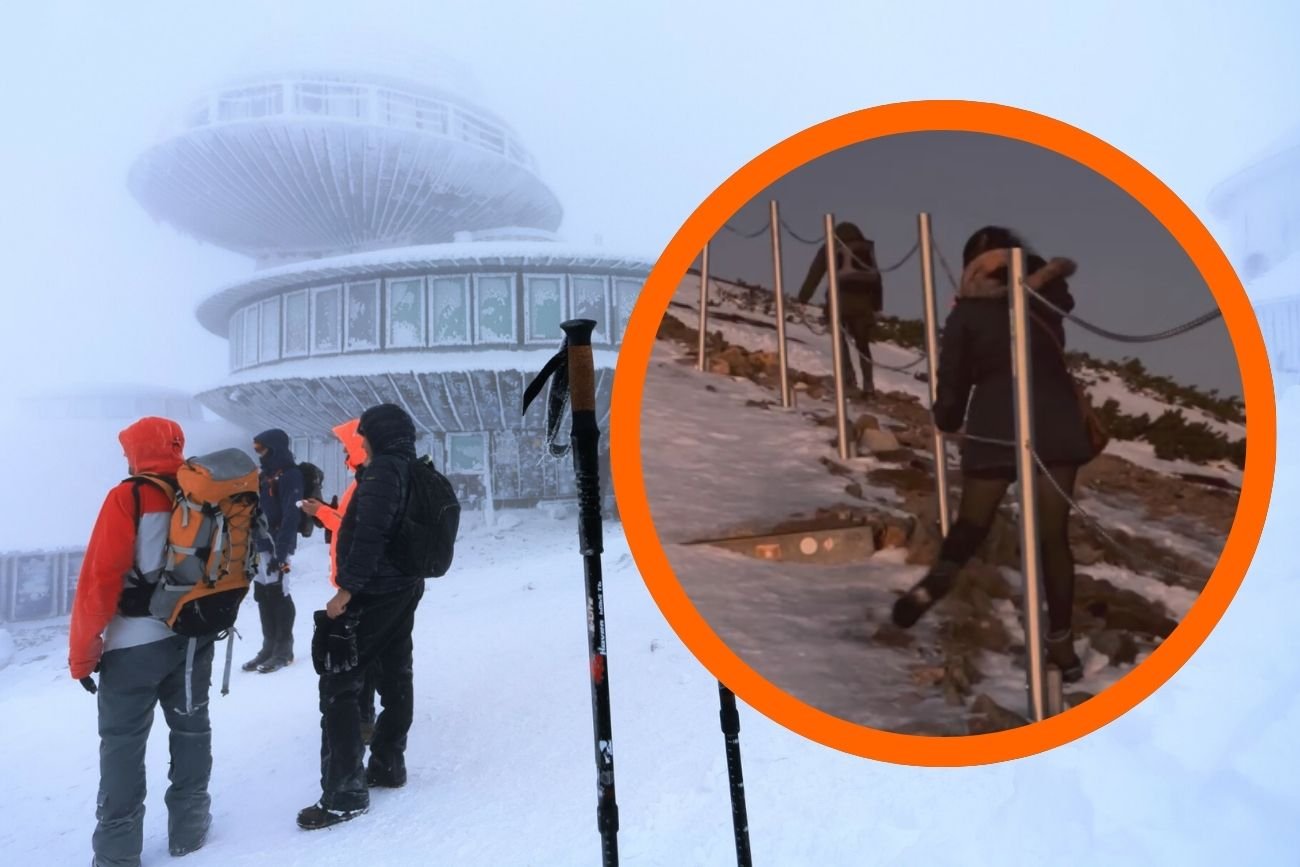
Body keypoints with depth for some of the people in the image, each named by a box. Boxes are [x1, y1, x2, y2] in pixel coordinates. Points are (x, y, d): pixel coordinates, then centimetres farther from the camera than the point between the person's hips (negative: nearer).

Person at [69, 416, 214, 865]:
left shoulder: (128, 498, -13)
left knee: (123, 743, 8)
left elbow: (100, 579, -15)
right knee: (190, 730, 17)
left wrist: (82, 652, -7)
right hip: (194, 638, 5)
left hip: (135, 642, -4)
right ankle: (189, 828, 27)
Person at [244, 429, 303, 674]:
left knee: (278, 594, -3)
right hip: (260, 546, 9)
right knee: (263, 595, 11)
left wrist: (281, 552, -23)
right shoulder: (265, 475, 17)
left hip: (276, 547, -9)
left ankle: (284, 649, 6)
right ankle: (269, 646, 21)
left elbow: (291, 517, -19)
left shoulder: (290, 475, -12)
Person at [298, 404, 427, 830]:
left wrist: (347, 587, -24)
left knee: (338, 685, -4)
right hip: (405, 589, 10)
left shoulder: (383, 470, -16)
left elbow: (370, 534, -25)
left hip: (373, 593, -10)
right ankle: (388, 765, 27)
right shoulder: (418, 472, 12)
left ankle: (345, 792, -2)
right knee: (396, 678, 16)